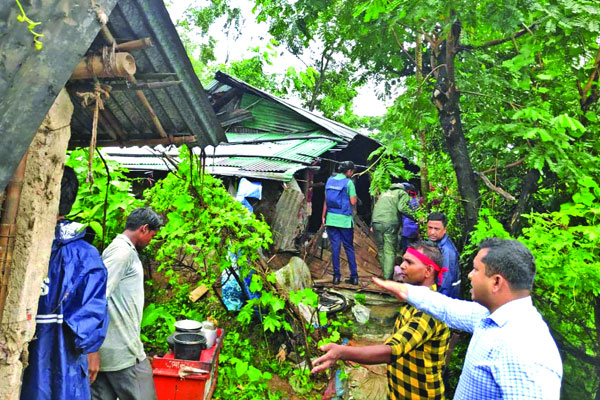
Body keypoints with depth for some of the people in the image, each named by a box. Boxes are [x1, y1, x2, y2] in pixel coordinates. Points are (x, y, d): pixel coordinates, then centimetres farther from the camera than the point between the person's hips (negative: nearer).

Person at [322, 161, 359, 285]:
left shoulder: (330, 180, 8)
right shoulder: (348, 182, -8)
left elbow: (326, 200, 10)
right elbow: (353, 202, -9)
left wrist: (323, 216, 14)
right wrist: (355, 196, 11)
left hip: (331, 219, 4)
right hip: (345, 219, -4)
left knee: (335, 246, 6)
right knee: (349, 247, 6)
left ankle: (336, 276, 7)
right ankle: (354, 276, 9)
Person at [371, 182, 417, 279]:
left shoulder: (384, 193, 28)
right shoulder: (403, 193, 9)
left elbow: (375, 207, 23)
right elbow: (402, 207, -10)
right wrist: (414, 216, -3)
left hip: (376, 222, 6)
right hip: (390, 224, -6)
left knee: (381, 249, 14)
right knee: (390, 252, -3)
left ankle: (385, 274, 21)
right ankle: (388, 277, -8)